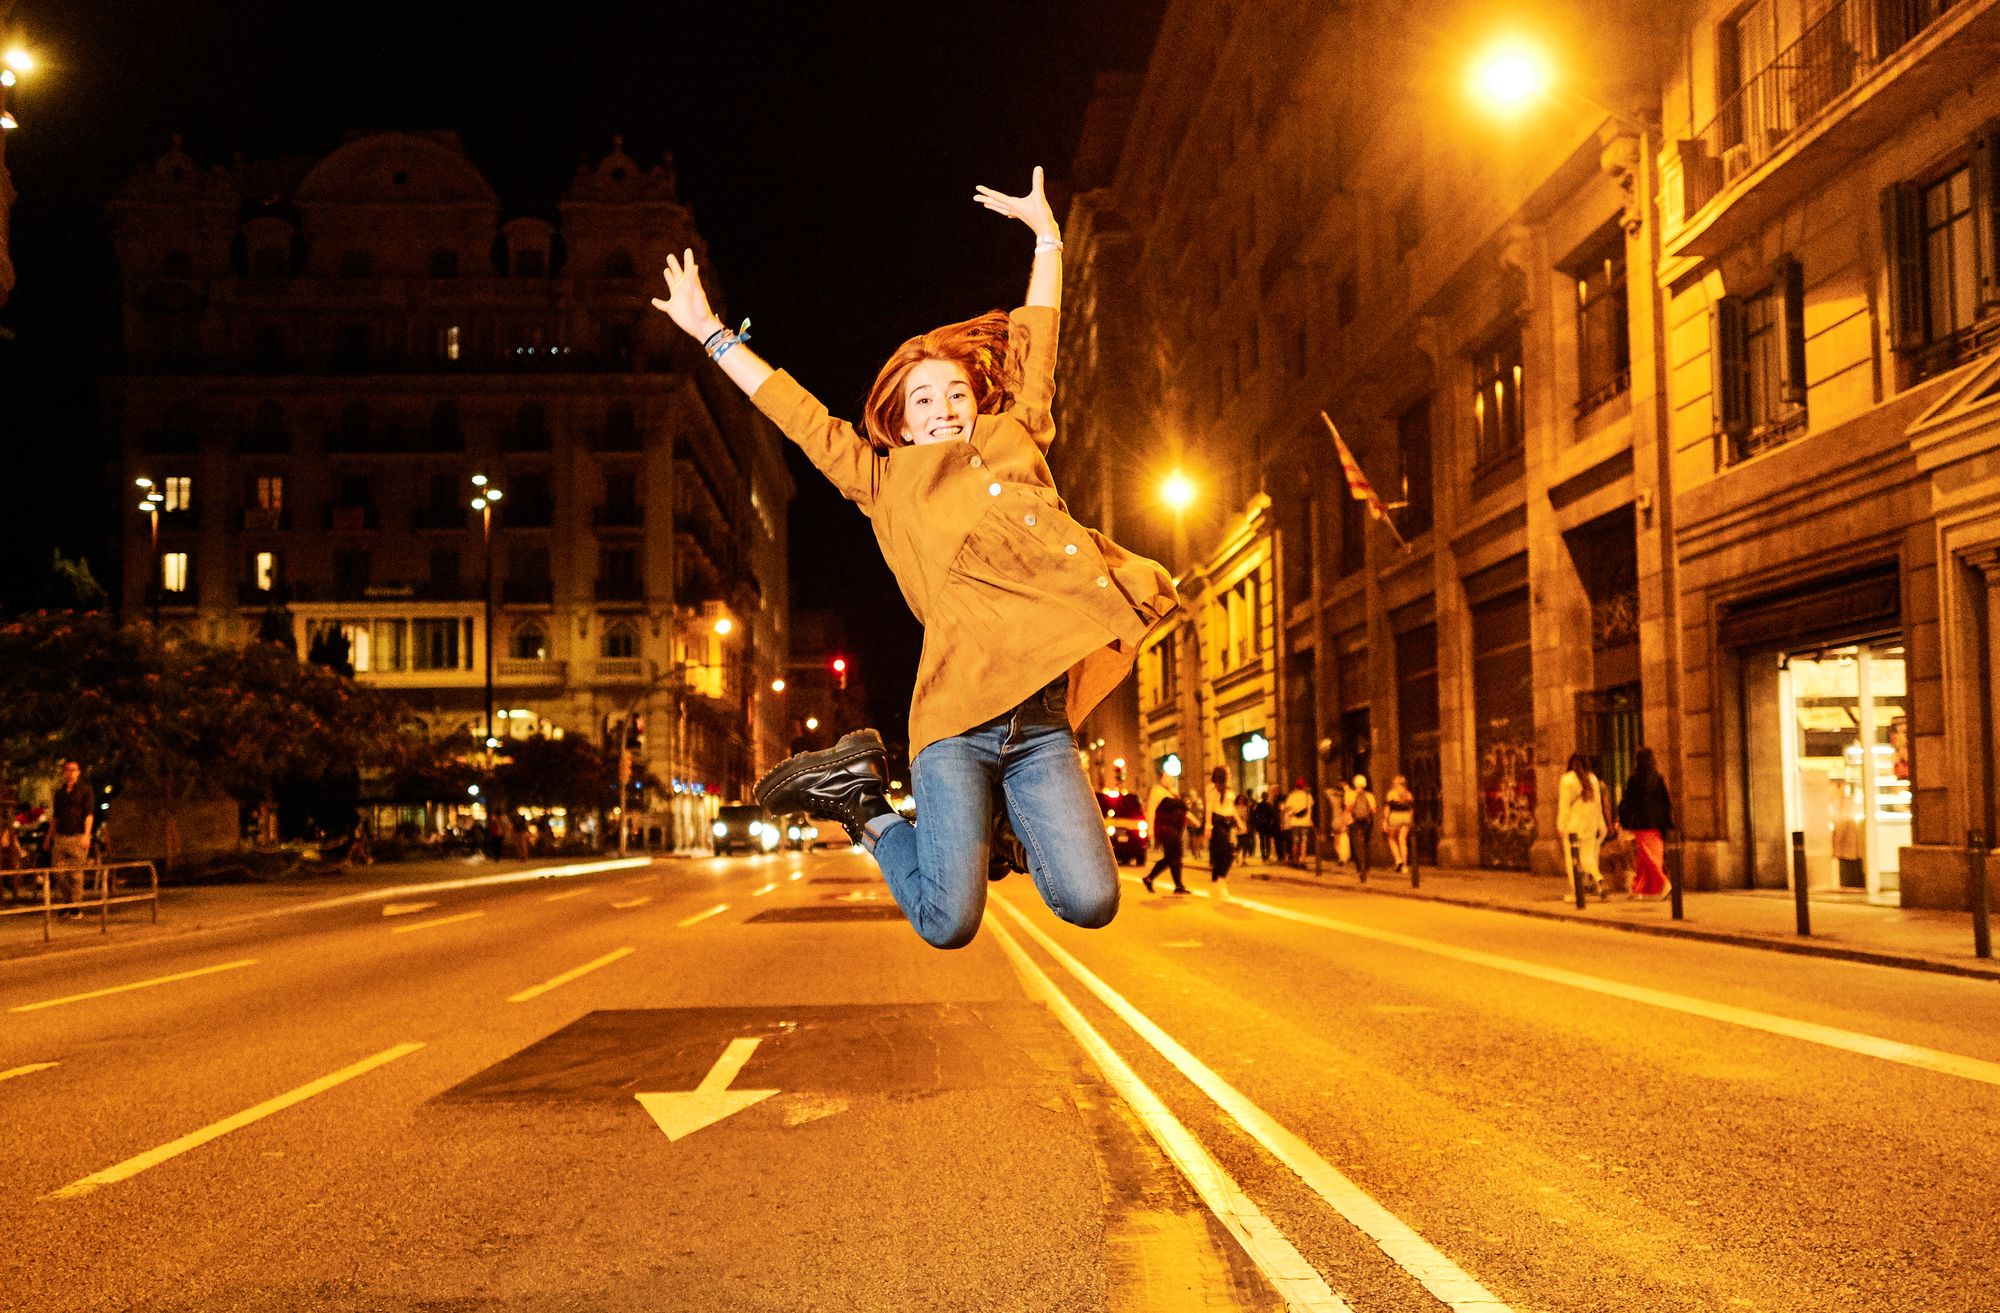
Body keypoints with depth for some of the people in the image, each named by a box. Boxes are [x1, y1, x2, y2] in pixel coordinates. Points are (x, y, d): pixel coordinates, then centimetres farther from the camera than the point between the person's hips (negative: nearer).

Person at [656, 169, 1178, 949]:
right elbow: (801, 416, 17)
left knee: (1090, 903, -12)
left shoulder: (1014, 441, 19)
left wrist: (1045, 233, 35)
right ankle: (864, 799, 13)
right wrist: (711, 334, 20)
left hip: (1042, 721, 3)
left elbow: (1034, 345, 28)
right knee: (948, 923, -13)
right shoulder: (887, 484, 14)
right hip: (957, 715, -3)